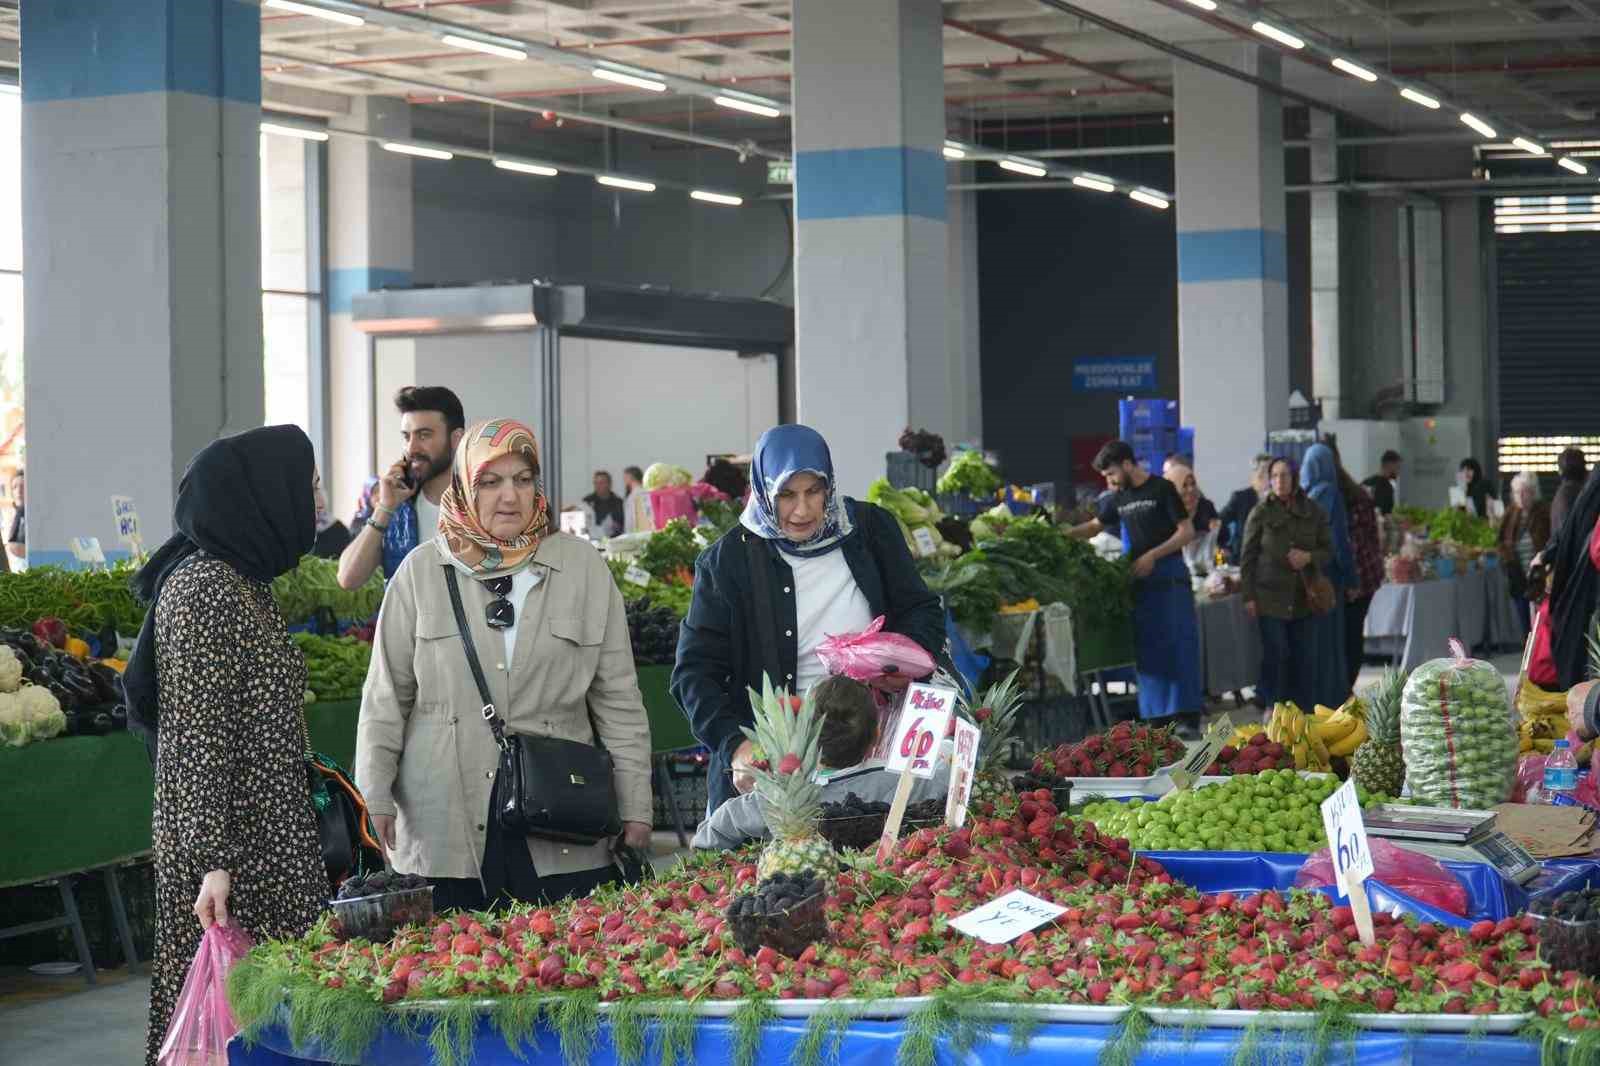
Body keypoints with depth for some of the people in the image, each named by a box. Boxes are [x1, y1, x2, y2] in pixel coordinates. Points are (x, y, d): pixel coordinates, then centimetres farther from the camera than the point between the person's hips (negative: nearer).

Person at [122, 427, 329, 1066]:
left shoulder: (245, 580, 15)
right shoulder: (202, 587, -14)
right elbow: (196, 736, -18)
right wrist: (213, 862, -21)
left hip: (271, 841, 9)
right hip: (231, 852, -9)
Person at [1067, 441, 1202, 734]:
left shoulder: (1161, 489, -6)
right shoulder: (1118, 498, 12)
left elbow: (1187, 531, -8)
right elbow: (1095, 525, 25)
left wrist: (1153, 555, -16)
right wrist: (1064, 534, 9)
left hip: (1169, 577, -6)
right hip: (1137, 579, 6)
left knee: (1178, 646, -8)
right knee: (1146, 651, 5)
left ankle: (1189, 718, -9)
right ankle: (1158, 718, 8)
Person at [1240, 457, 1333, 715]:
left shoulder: (1313, 513, 7)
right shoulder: (1261, 514, 0)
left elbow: (1328, 550, 10)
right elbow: (1247, 557, 1)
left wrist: (1309, 557, -12)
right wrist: (1248, 595, -5)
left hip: (1304, 597, 2)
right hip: (1271, 596, -2)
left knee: (1306, 656, 1)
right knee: (1276, 653, -5)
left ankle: (1304, 710, 10)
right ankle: (1273, 707, 11)